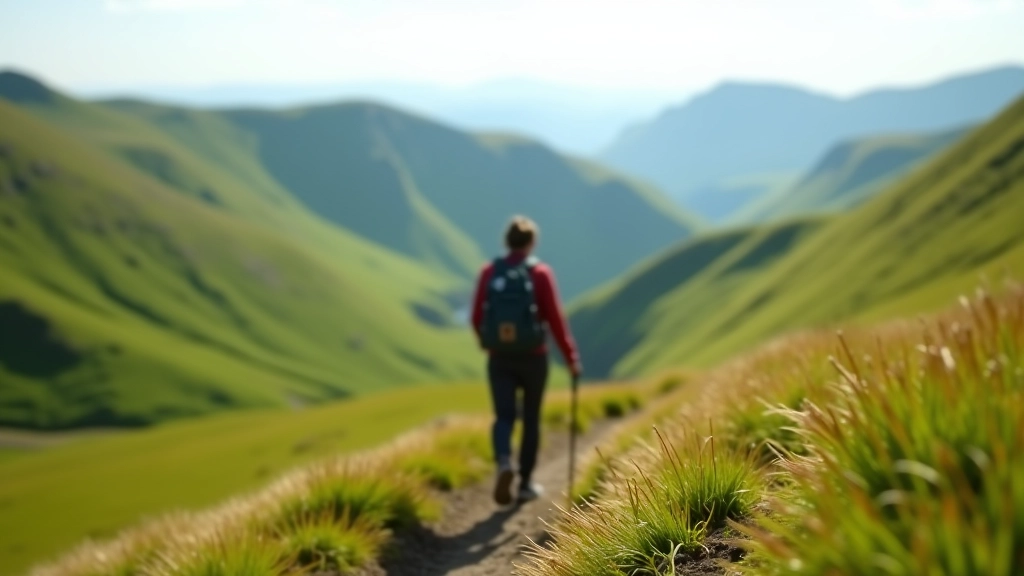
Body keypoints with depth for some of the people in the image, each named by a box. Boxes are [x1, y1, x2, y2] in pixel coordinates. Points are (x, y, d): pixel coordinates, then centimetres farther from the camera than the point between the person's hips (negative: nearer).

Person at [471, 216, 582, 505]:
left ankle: (504, 464, -26)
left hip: (499, 359, 1)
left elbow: (477, 317, 4)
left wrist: (486, 343, 25)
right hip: (533, 357, -1)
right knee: (531, 419, 14)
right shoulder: (541, 273, -9)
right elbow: (555, 319, -12)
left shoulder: (489, 272, -1)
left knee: (504, 418, 4)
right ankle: (526, 483, 19)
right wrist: (571, 357, -3)